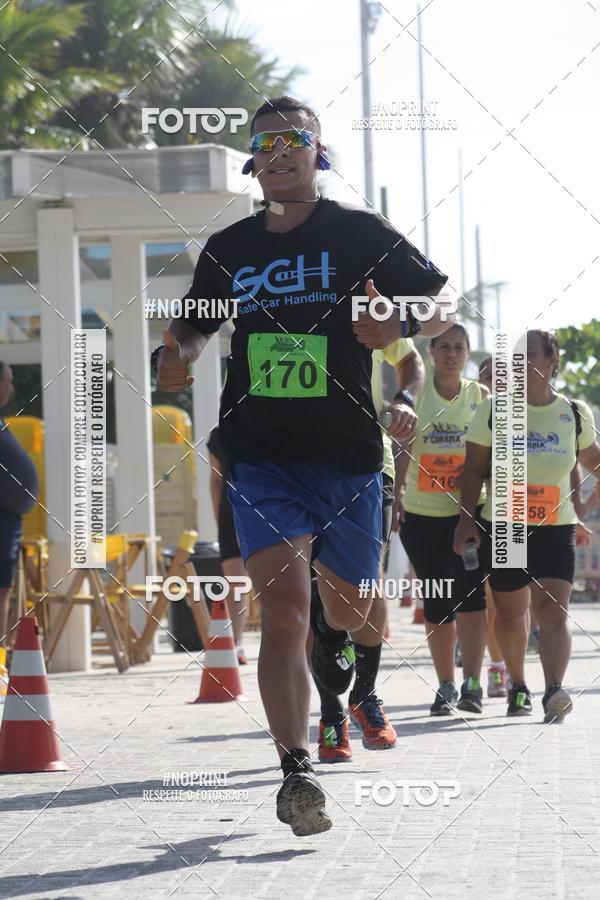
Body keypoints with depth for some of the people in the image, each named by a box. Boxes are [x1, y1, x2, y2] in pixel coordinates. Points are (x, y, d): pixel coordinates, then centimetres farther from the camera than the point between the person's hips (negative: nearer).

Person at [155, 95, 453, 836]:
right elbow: (196, 326, 23)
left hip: (347, 456, 0)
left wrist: (398, 323, -20)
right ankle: (295, 772, -18)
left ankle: (329, 630, 55)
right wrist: (174, 357, 0)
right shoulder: (227, 249, 8)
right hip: (260, 455, 0)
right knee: (283, 607, -17)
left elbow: (440, 308, 2)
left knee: (347, 610, 16)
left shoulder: (361, 234, 0)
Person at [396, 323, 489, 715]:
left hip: (469, 510, -1)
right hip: (423, 513, 1)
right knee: (437, 602, 5)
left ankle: (472, 684, -15)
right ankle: (446, 687, 13)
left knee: (469, 592, -14)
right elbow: (400, 451, 2)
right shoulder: (415, 393, 2)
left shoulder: (482, 396, 4)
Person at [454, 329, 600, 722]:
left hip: (556, 530, 0)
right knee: (510, 612, 8)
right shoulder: (493, 411, 0)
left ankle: (554, 690, -31)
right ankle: (518, 685, 29)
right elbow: (474, 468, 2)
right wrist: (467, 518, -6)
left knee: (553, 609, -17)